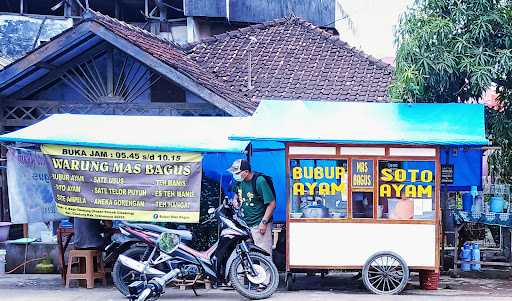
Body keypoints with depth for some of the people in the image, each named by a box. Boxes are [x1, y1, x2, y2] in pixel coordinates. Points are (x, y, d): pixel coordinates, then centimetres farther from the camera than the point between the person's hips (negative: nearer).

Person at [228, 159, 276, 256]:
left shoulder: (260, 181, -17)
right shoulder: (239, 182, 5)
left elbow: (271, 203, -15)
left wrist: (264, 222, -18)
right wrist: (235, 199, 5)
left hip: (259, 226, -7)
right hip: (244, 224, 7)